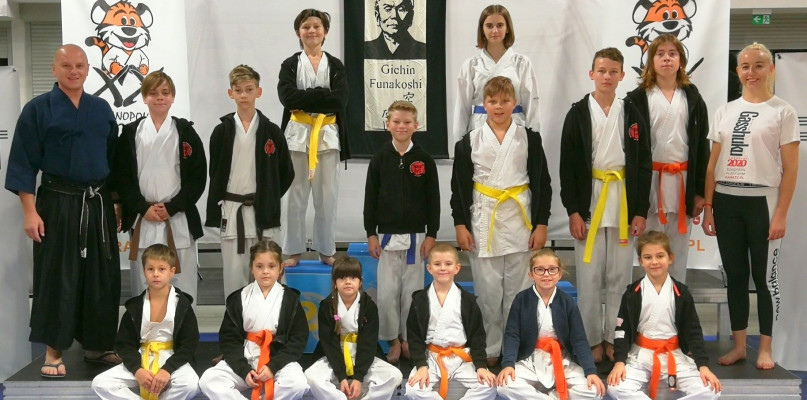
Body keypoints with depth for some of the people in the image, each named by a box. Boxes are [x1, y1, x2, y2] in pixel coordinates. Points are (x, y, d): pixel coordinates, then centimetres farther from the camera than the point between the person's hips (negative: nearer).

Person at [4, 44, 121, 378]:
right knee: (56, 277, 0)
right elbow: (23, 164, -6)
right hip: (56, 204, -4)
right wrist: (29, 211, -11)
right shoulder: (37, 109, -4)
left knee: (102, 277, 8)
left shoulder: (101, 109, 9)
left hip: (99, 205, 4)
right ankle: (53, 352, 12)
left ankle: (97, 345, 23)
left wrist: (116, 202, 12)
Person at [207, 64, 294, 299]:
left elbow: (286, 174, 7)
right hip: (231, 211, 0)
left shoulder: (271, 131, 1)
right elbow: (215, 174, 5)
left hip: (263, 213, 0)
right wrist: (216, 212, 1)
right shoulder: (222, 131, 2)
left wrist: (268, 201, 2)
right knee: (234, 275, 3)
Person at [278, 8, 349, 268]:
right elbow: (287, 97, -12)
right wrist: (322, 95, -15)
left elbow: (340, 99, -10)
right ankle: (293, 251, 15)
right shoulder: (290, 65, 4)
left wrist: (305, 98, -13)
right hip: (297, 134, 0)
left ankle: (326, 251, 18)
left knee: (327, 197, 6)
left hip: (328, 135, 1)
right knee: (294, 196, 4)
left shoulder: (335, 66, 6)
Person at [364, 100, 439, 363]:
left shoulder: (424, 160, 0)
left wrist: (431, 235, -1)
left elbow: (434, 199, 2)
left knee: (412, 291, 7)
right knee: (386, 292, 0)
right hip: (387, 236, 0)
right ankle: (393, 340, 16)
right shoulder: (380, 159, 1)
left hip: (416, 235, 0)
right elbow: (370, 198, 3)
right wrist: (371, 234, -1)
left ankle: (408, 338, 22)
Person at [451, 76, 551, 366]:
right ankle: (490, 347, 18)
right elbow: (459, 186, 4)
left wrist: (541, 224, -1)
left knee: (518, 287, 5)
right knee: (487, 290, 4)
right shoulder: (470, 141, 2)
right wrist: (460, 225, -1)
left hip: (520, 220, 0)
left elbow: (542, 184, 3)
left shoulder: (529, 139, 2)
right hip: (483, 221, 0)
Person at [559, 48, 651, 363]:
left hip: (624, 201, 1)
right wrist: (572, 210, -8)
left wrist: (641, 211, -1)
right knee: (589, 276, 2)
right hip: (588, 200, -1)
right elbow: (568, 165, -2)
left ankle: (614, 338, 19)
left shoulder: (633, 115, 5)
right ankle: (592, 339, 15)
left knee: (619, 275, 7)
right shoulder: (578, 113, 0)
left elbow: (644, 165, 5)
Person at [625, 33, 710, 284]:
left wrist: (701, 191, 3)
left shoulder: (693, 98, 7)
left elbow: (702, 145, 7)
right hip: (649, 180, -2)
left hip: (683, 181, 2)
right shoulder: (638, 98, -1)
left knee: (679, 252, 10)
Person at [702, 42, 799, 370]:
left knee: (764, 275, 3)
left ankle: (765, 348, 14)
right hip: (726, 201, 4)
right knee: (735, 275, 9)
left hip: (762, 201, -4)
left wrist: (781, 214, -11)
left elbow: (791, 168, -5)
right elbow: (713, 164, 10)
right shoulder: (725, 112, 11)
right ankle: (738, 345, 18)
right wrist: (707, 207, 4)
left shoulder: (783, 112, -1)